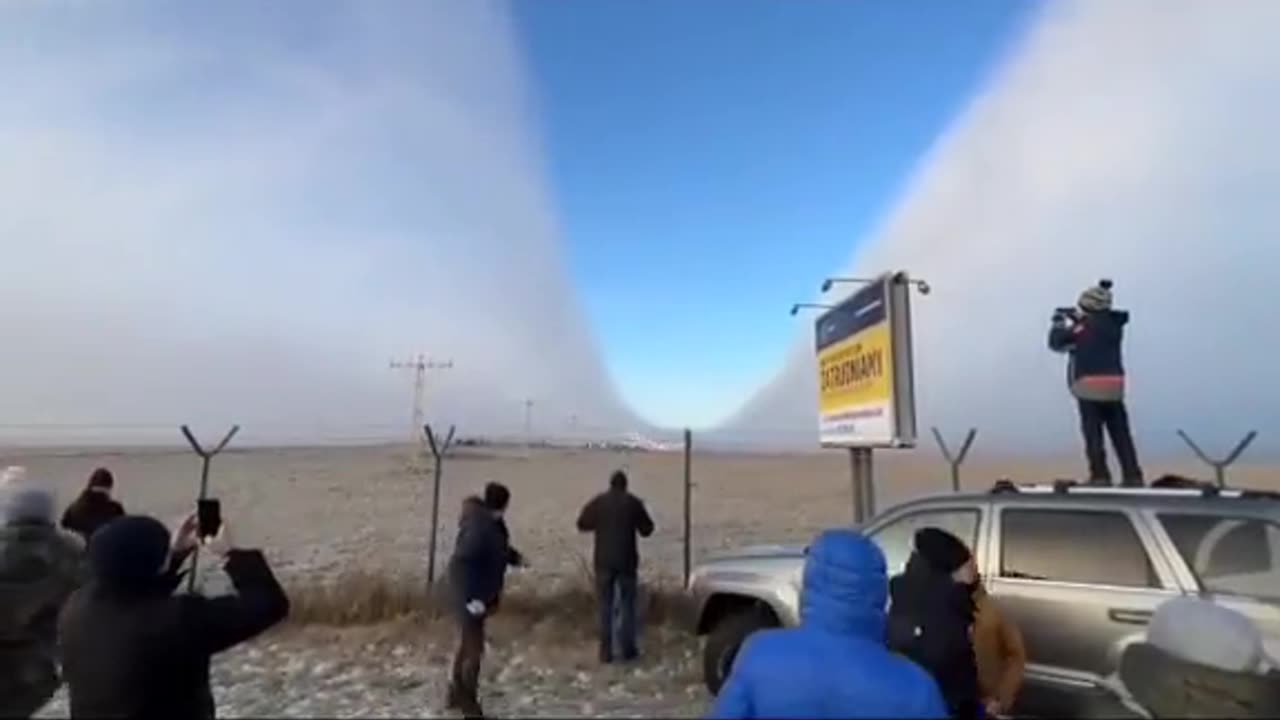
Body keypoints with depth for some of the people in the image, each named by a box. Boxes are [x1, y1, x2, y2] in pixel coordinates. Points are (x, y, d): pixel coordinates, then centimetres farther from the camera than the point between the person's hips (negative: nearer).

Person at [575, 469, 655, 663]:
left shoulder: (597, 502, -2)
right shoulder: (633, 502, -5)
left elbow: (582, 525, 6)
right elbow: (647, 529, 2)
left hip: (604, 561, 1)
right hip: (627, 561, -1)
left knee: (605, 606, 8)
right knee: (627, 605, 11)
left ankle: (606, 651, 9)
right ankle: (628, 649, 13)